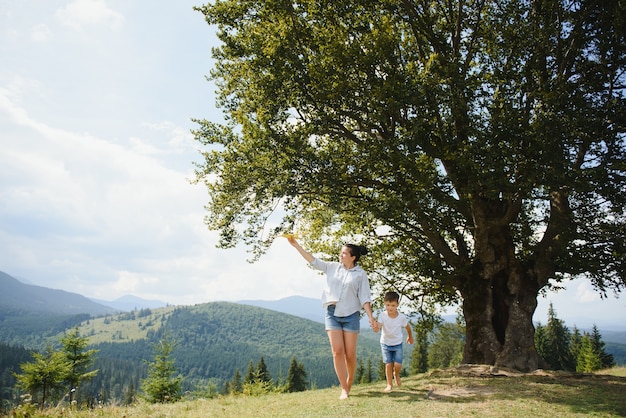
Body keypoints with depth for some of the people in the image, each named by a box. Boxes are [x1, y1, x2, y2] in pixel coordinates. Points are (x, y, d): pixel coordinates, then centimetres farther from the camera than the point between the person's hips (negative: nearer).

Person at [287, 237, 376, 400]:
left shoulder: (360, 274, -1)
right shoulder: (333, 267, 8)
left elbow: (364, 297, -2)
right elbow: (313, 261, 8)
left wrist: (370, 317, -12)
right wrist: (296, 245, 3)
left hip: (351, 315, -2)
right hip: (332, 314, 2)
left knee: (350, 354, 3)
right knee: (337, 351, -4)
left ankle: (349, 384, 27)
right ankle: (344, 389, 4)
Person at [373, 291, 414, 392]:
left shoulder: (401, 317, -16)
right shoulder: (382, 315, -20)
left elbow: (407, 327, 4)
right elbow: (378, 326, -34)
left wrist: (410, 337, 19)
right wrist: (376, 328, -58)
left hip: (397, 344, 0)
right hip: (385, 343, 0)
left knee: (398, 365, -7)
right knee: (388, 364, -2)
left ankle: (396, 374, 27)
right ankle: (389, 384, 15)